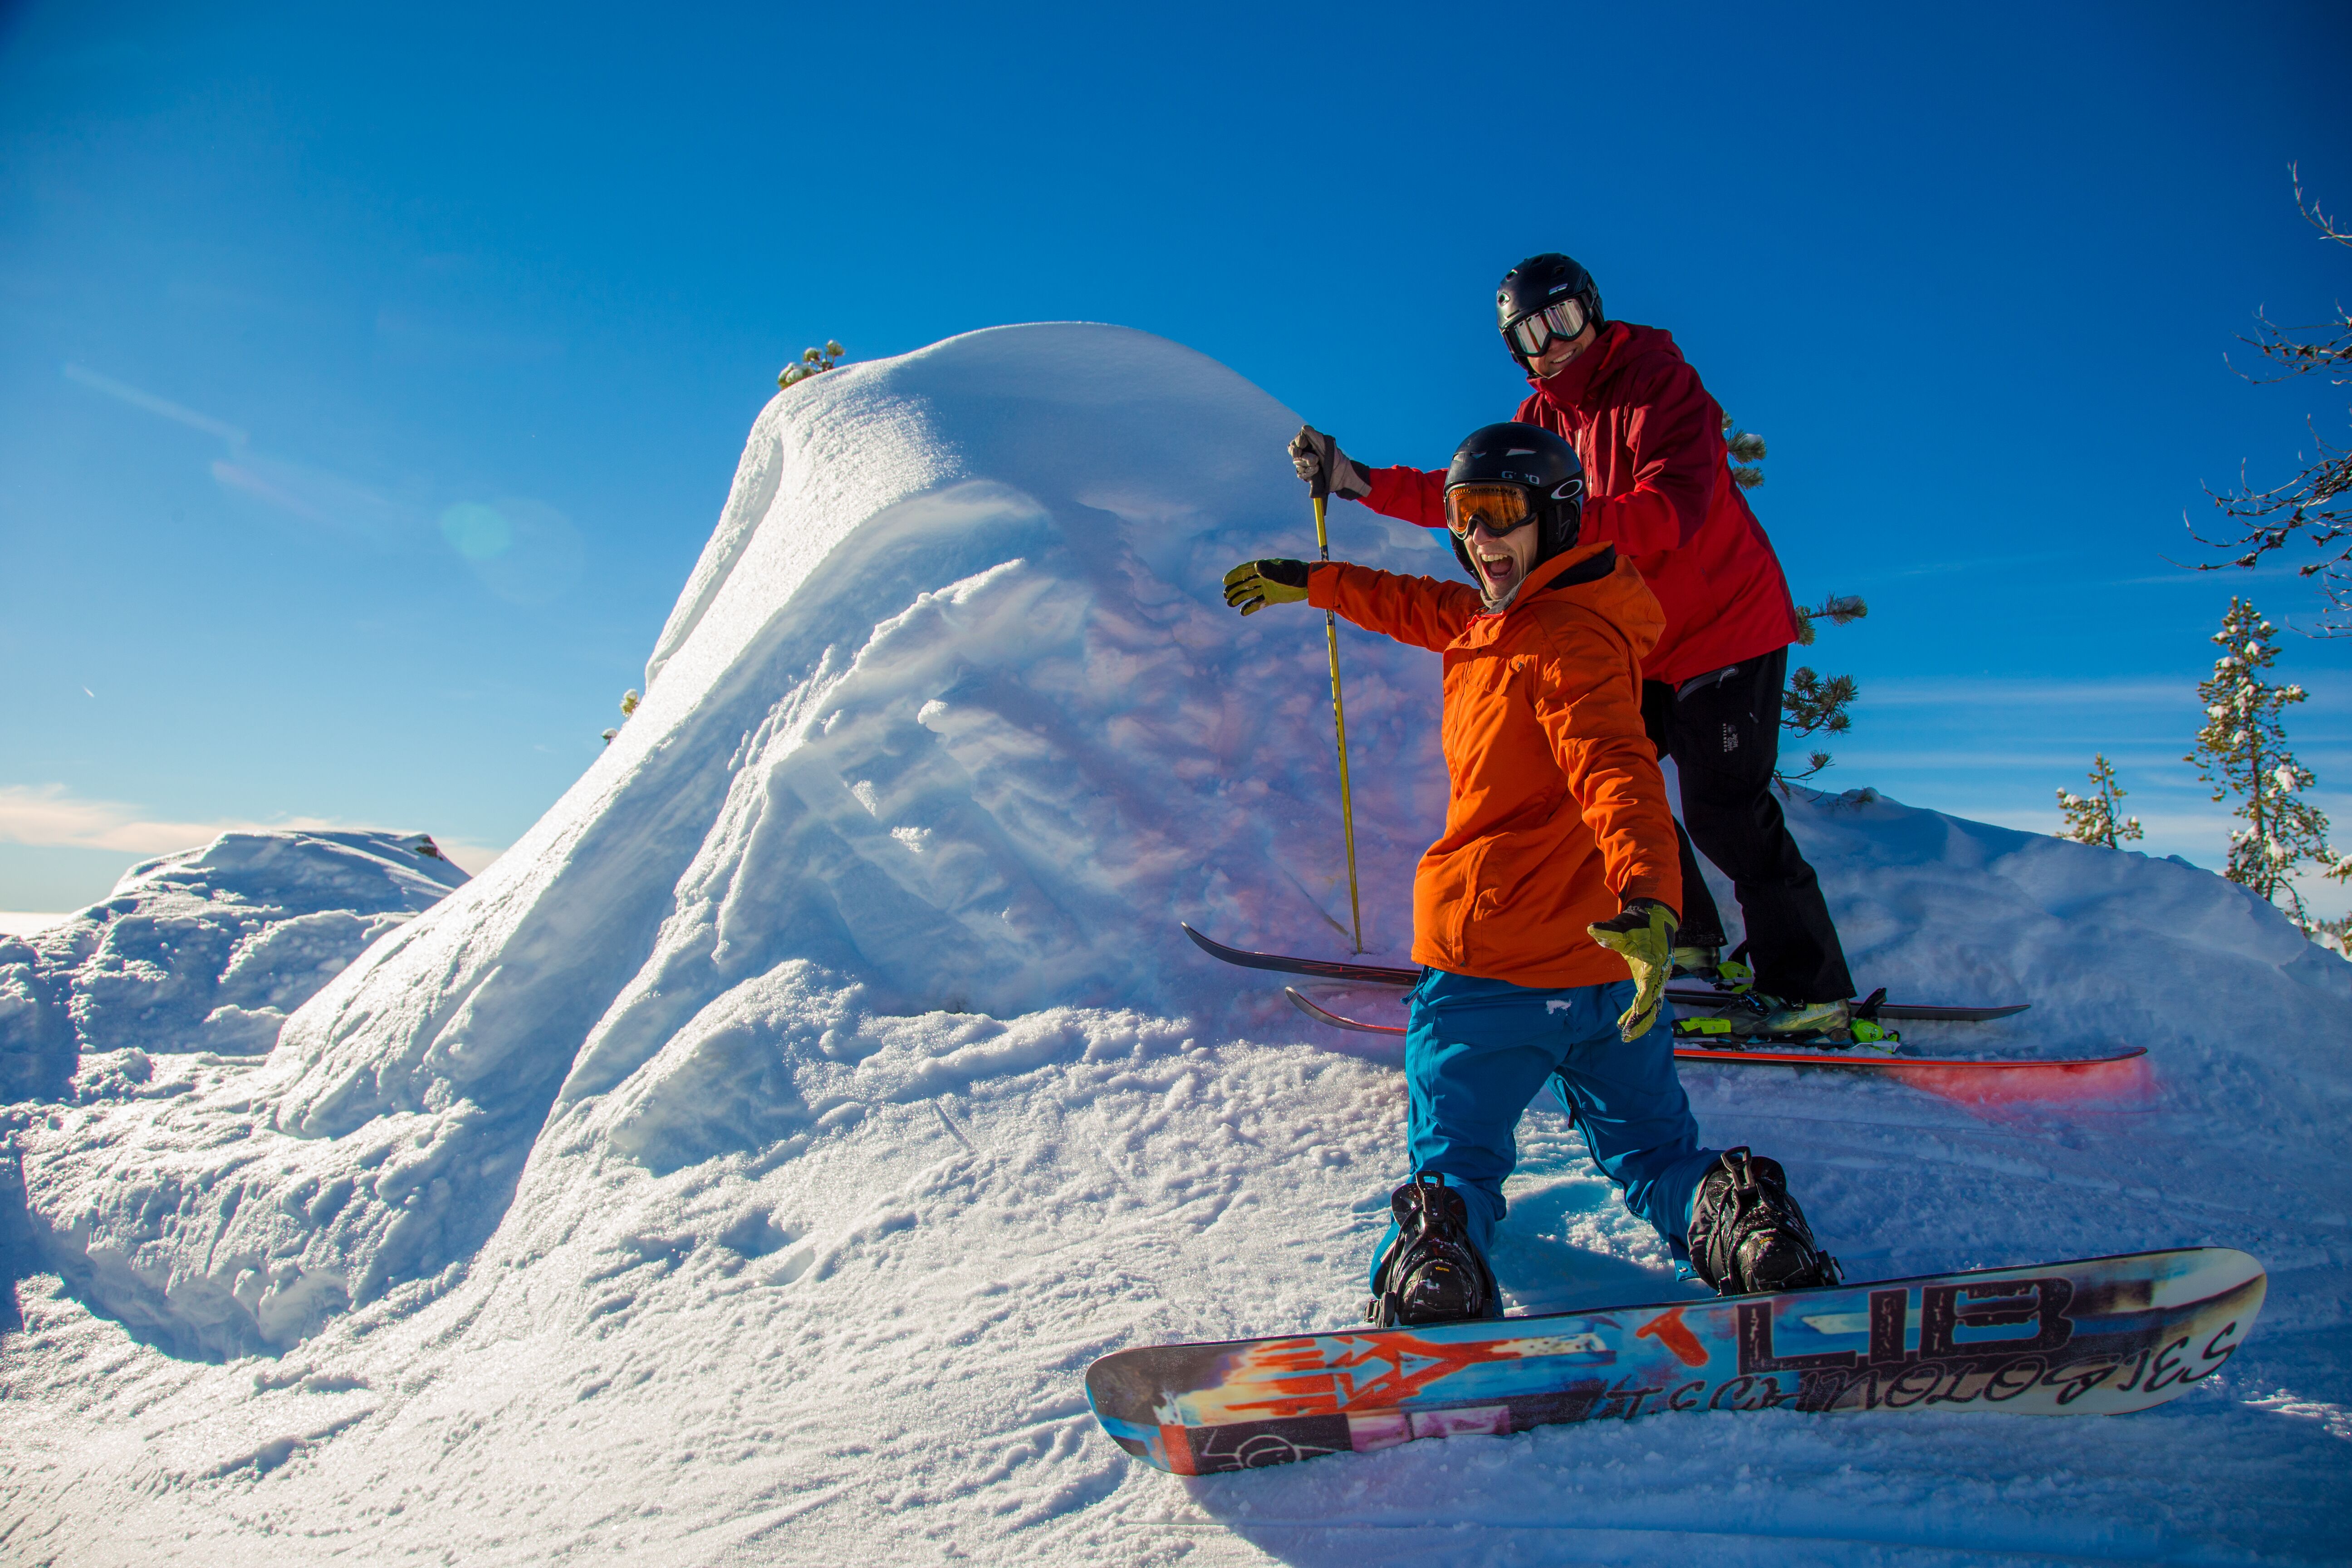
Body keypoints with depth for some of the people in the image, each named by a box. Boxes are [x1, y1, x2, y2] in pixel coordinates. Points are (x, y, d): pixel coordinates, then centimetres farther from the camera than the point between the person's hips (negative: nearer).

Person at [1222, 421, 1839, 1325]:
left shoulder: (1569, 640, -15)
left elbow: (1616, 772, -31)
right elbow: (1415, 607, 32)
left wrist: (1648, 898, -47)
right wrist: (1306, 583, 39)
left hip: (1490, 959, -9)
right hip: (1607, 974, 9)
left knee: (1456, 1161, 5)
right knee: (1654, 1151, 15)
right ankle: (1732, 1220, -13)